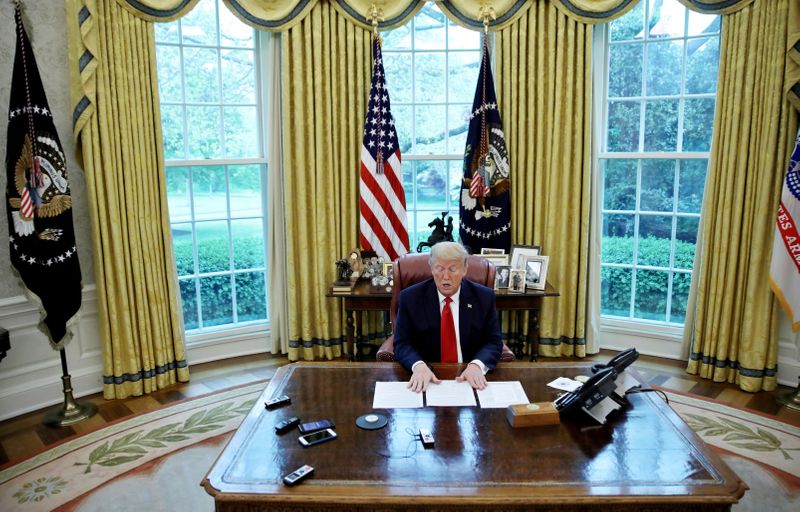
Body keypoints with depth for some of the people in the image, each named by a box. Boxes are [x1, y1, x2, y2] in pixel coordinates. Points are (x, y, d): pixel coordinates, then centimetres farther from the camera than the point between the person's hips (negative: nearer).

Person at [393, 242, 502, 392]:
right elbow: (402, 344, -3)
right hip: (428, 377, -1)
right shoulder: (410, 297, -3)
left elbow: (493, 342, 1)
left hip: (469, 377, 1)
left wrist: (476, 365, -20)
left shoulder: (484, 297, 0)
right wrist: (418, 366, -24)